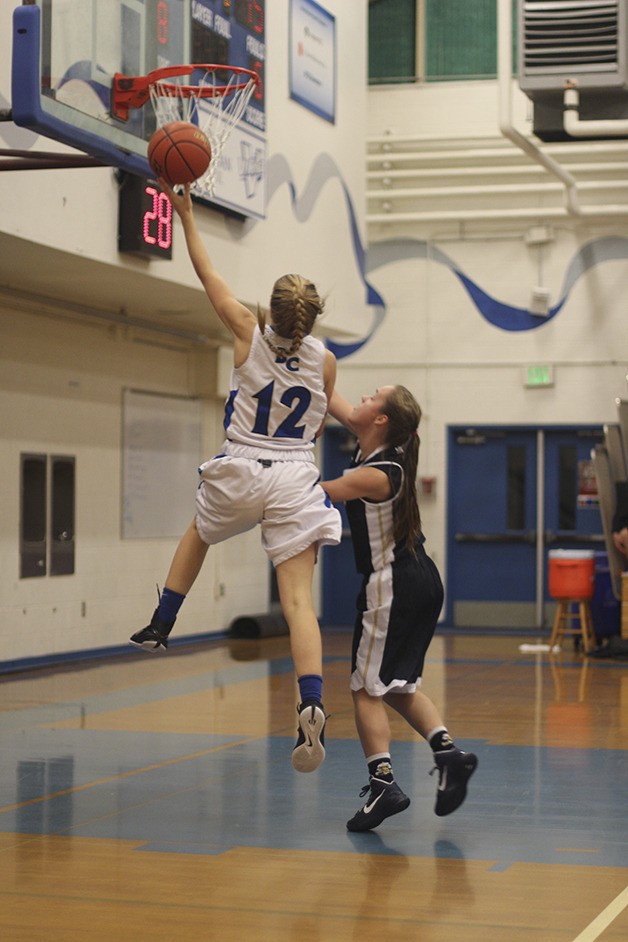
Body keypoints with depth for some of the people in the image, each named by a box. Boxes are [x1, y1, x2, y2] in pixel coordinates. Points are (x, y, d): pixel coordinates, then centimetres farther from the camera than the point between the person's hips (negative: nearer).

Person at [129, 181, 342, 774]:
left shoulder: (249, 335, -5)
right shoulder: (324, 361, -1)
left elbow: (207, 273, 6)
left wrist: (185, 215, 15)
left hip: (237, 475, 0)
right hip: (295, 480, 0)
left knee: (198, 533, 34)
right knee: (298, 600, -7)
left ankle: (160, 626, 38)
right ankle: (311, 707, -22)